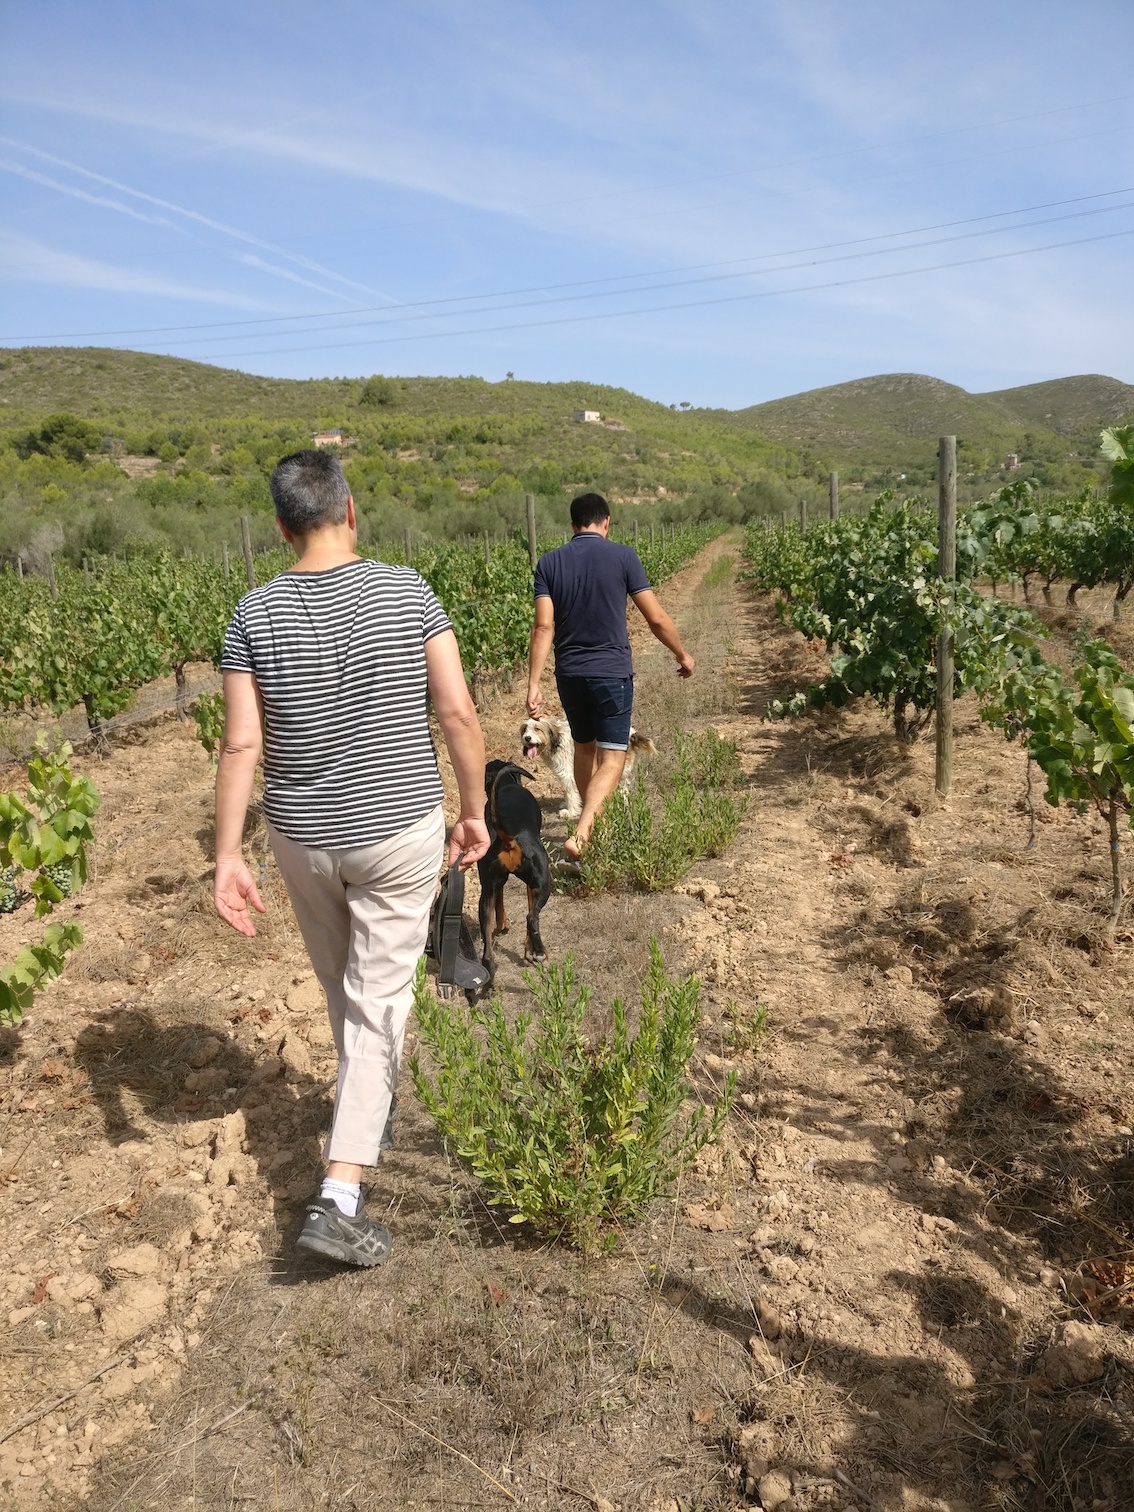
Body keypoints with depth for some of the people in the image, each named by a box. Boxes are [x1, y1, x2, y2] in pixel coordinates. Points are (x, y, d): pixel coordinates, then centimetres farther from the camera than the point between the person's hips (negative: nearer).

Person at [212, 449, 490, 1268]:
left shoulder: (256, 613, -6)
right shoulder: (407, 591, -9)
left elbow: (241, 745, -9)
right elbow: (458, 712, -12)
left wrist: (228, 855, -4)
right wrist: (476, 809, 0)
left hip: (304, 835, 3)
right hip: (400, 830, -2)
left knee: (342, 982, 26)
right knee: (379, 1001, 5)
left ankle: (369, 1104, 51)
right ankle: (339, 1196, 1)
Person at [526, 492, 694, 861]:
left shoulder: (549, 563, 1)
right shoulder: (623, 556, -6)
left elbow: (543, 627, -8)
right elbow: (657, 618, -5)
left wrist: (534, 685, -8)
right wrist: (682, 655, 11)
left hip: (569, 674, 4)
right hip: (612, 673, -4)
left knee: (584, 748, 22)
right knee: (611, 759, 0)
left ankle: (594, 825, 37)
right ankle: (581, 834, -19)